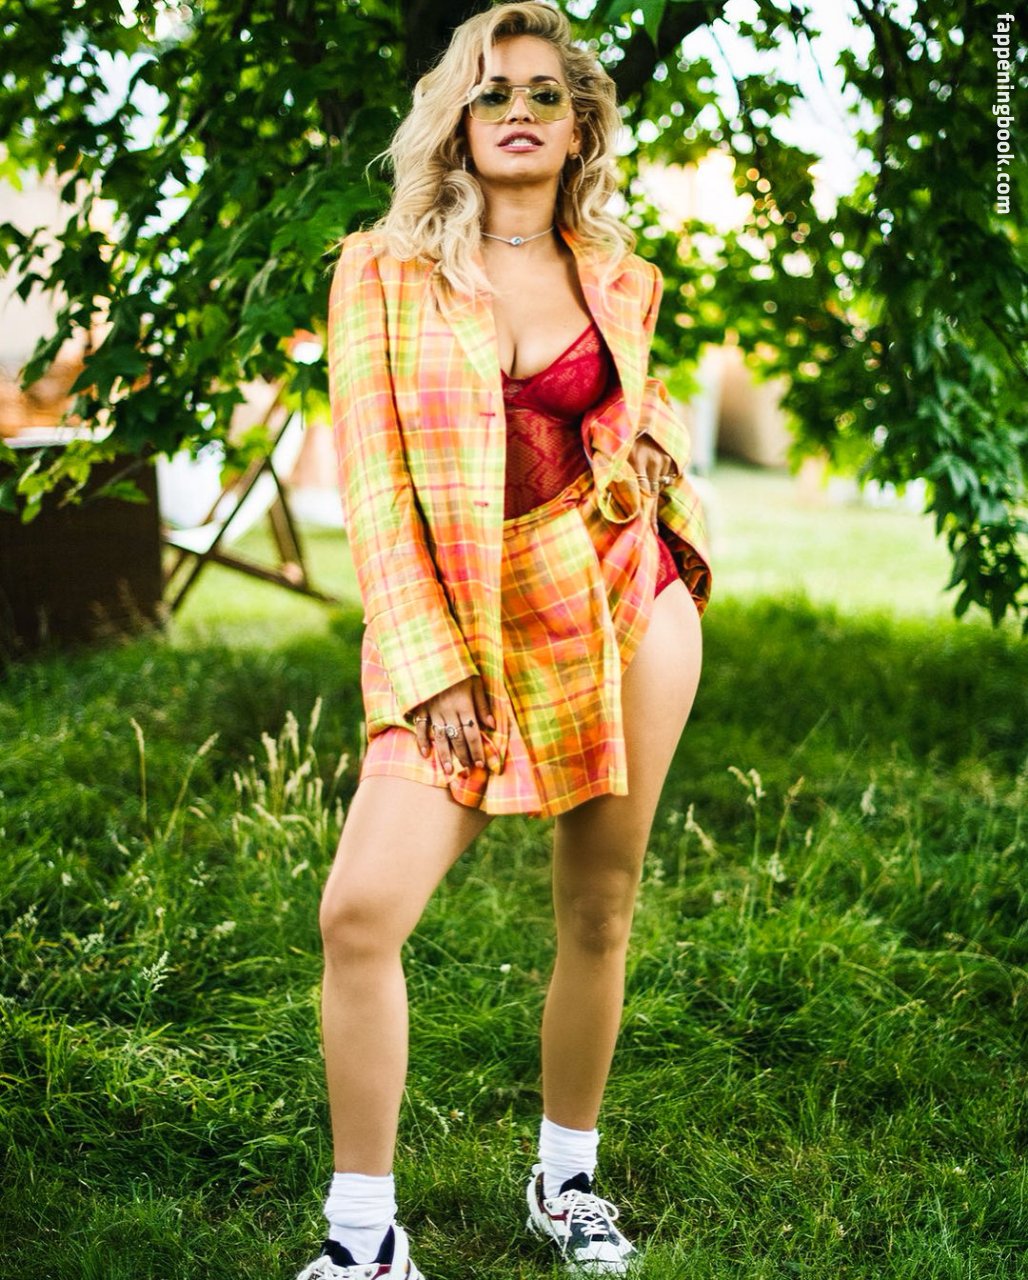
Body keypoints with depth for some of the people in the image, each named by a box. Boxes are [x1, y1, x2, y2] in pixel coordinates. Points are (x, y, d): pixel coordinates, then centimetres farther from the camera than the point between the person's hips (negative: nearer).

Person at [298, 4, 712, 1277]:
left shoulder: (615, 282, 10)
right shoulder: (383, 270, 2)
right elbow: (370, 475, -4)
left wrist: (677, 542, 6)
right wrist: (430, 667, -11)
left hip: (626, 603, 3)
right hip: (455, 634, -2)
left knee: (599, 911, 6)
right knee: (358, 913, -15)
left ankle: (566, 1178, 27)